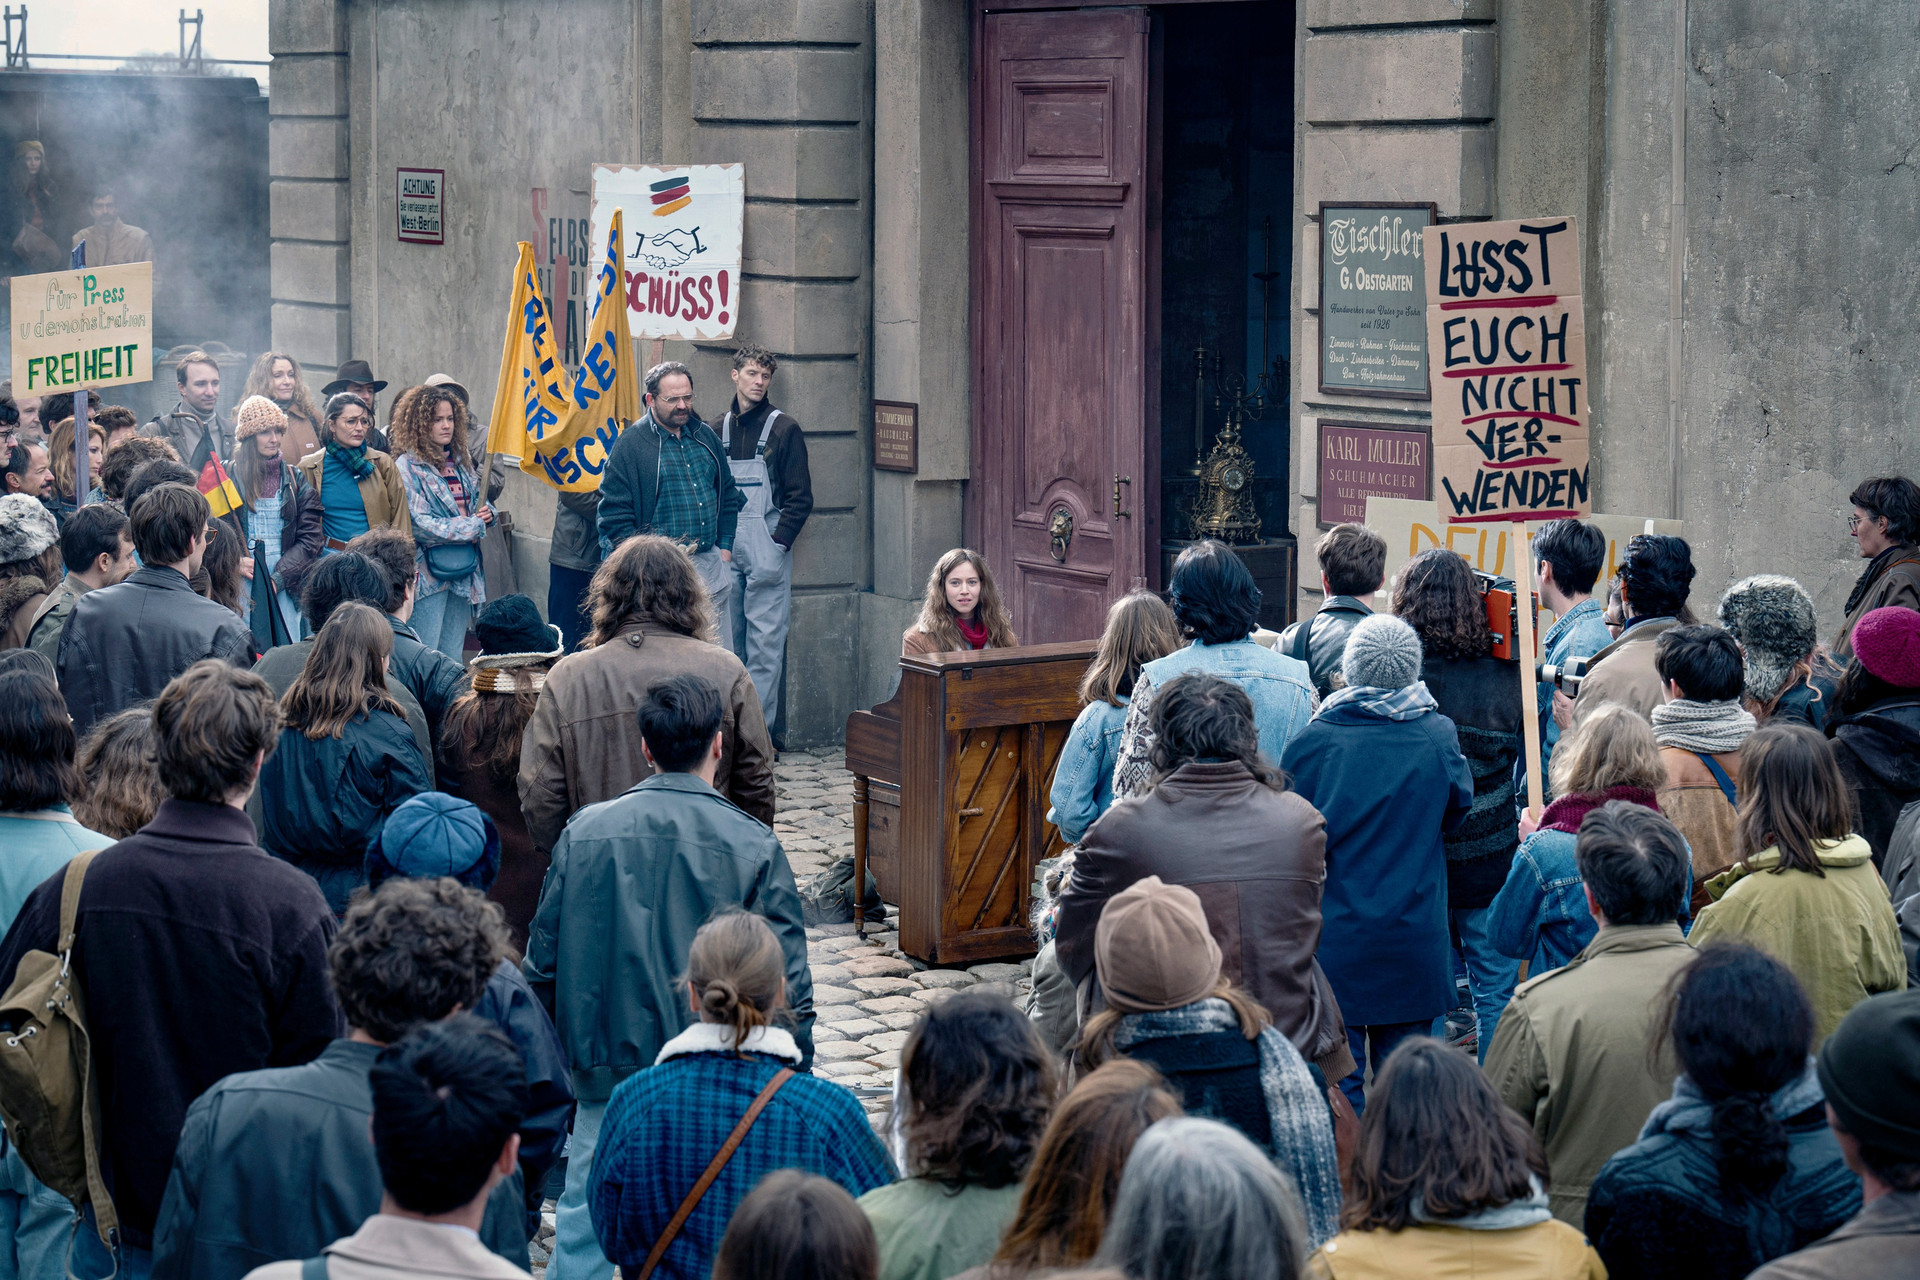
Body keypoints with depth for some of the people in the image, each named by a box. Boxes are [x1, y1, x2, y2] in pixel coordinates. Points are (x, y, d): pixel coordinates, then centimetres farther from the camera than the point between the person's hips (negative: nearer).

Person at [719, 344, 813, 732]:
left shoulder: (783, 428, 0)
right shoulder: (719, 429, 13)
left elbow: (800, 497, -3)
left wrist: (779, 542, -13)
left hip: (767, 551, -4)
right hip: (725, 551, 4)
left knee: (765, 641, -6)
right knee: (728, 639, 6)